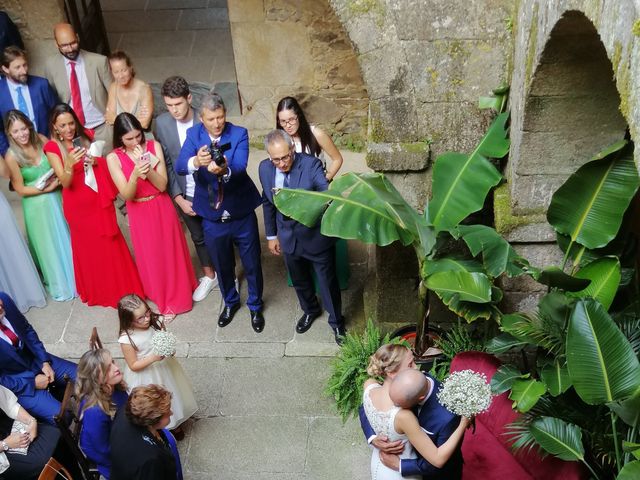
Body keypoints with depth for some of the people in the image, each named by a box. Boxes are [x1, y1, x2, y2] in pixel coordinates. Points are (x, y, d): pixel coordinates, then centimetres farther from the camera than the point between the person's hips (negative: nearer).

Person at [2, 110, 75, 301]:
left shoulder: (41, 140, -10)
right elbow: (20, 189, -12)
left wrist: (58, 179, -14)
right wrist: (46, 188, -19)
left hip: (58, 197, 3)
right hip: (37, 205, -3)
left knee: (66, 238, 19)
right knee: (49, 245, 13)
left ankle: (76, 275, 41)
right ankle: (59, 284, 33)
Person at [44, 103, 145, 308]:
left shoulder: (85, 138, 1)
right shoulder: (52, 147, -12)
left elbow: (102, 165, 12)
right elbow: (65, 183, -18)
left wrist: (97, 161, -12)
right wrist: (69, 164, -38)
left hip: (99, 199, 4)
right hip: (78, 205, -3)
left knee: (112, 244, 11)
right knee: (89, 247, 11)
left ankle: (122, 286, 31)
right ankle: (99, 291, 29)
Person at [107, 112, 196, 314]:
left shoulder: (154, 146, -11)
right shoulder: (114, 158, -13)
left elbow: (162, 185, -13)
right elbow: (127, 195, -16)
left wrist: (147, 168, -30)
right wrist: (134, 175, -35)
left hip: (162, 209, 1)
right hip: (140, 214, -1)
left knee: (171, 252, 14)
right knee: (151, 257, 13)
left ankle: (178, 293, 36)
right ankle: (163, 298, 32)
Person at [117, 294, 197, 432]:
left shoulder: (155, 322, -17)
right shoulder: (126, 340, -28)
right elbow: (133, 366, -18)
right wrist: (153, 358, -32)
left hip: (164, 368, 5)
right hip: (146, 377, -4)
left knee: (170, 397, 27)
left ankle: (174, 424, 54)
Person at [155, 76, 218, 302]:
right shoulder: (162, 123, -11)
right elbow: (165, 163, -5)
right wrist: (178, 197, -8)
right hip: (185, 195, 3)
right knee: (198, 237, 21)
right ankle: (209, 276, 42)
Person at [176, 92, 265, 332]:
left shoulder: (239, 134, -14)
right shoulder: (193, 135, -9)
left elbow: (240, 167, -30)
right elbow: (179, 167, -24)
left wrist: (225, 170, -53)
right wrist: (196, 161, -48)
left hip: (242, 214, -1)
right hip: (212, 217, 2)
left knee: (252, 264, 14)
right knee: (222, 265, 21)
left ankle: (255, 306, 38)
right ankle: (230, 302, 47)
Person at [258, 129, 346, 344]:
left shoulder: (311, 164, -23)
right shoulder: (265, 168, -8)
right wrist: (271, 235, 10)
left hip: (316, 236, -4)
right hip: (288, 236, 4)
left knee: (327, 281, 12)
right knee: (299, 280, 24)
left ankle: (336, 322, 36)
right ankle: (310, 310, 53)